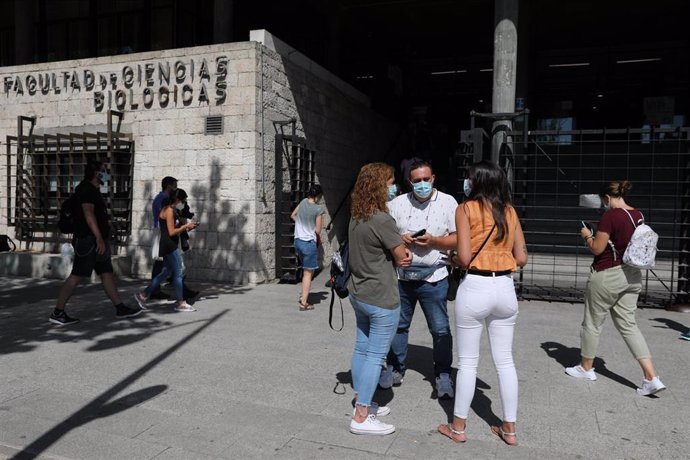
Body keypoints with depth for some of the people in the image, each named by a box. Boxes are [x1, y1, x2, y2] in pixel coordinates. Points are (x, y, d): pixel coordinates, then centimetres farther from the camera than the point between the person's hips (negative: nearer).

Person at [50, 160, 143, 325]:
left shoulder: (94, 190, 20)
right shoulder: (86, 189, -10)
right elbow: (88, 213, -21)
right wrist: (99, 238, -27)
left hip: (96, 241, 10)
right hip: (88, 240, -10)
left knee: (107, 274, 9)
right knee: (76, 276, -7)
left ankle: (120, 308, 13)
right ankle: (57, 313, -1)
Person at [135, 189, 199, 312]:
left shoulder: (169, 210, 17)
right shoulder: (169, 210, -14)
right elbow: (172, 232, -18)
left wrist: (185, 227, 11)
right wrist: (185, 226, -8)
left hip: (169, 246, 10)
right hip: (170, 246, -10)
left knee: (165, 272, 14)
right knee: (178, 273, -3)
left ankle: (143, 295, 18)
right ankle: (180, 303, 4)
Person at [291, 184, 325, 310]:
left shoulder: (303, 202, 2)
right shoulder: (318, 209, -16)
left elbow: (293, 216, 17)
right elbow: (318, 231, -13)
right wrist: (319, 239, 7)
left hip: (297, 240, 7)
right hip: (309, 242, -7)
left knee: (306, 269, 25)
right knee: (308, 273, 2)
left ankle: (303, 295, 29)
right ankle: (304, 303, 4)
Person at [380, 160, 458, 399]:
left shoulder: (448, 202, -1)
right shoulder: (396, 203, 5)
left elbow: (458, 239, -3)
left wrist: (433, 241, -18)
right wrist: (400, 239, -13)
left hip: (433, 278, -2)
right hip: (401, 276, 3)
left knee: (440, 330, 2)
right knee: (397, 325, 13)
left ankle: (443, 375, 19)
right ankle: (395, 368, 30)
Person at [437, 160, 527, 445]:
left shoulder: (466, 208, -5)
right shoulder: (510, 211, 8)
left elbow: (464, 258, -11)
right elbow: (521, 258, 8)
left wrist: (452, 259, 9)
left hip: (475, 288, -4)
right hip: (505, 288, 5)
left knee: (468, 361, 7)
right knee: (505, 361, 14)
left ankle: (458, 427, 20)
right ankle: (509, 428, 24)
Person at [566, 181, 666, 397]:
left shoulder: (610, 215, -18)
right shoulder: (639, 215, 6)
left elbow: (597, 248, -15)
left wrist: (587, 235, 3)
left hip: (607, 276, -7)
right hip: (632, 276, 8)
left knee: (592, 322, 10)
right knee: (629, 324, 11)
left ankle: (586, 367, 27)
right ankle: (651, 378, 4)